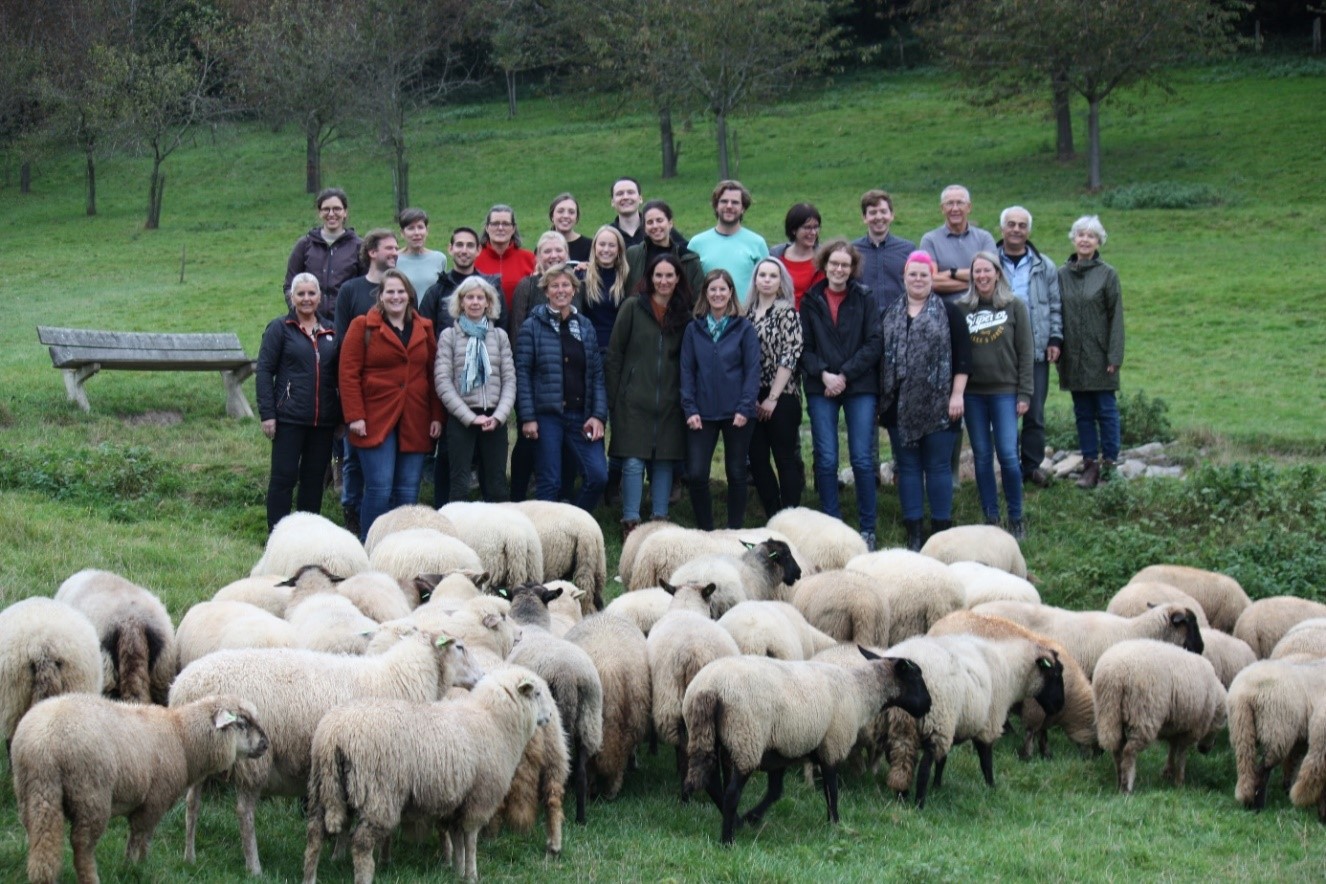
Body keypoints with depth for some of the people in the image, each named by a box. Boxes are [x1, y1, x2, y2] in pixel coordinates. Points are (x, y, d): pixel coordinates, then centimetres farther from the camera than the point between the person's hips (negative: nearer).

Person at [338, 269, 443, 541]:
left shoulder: (423, 329, 13)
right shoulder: (362, 327, 1)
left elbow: (433, 374, 14)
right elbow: (348, 373, -4)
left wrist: (437, 416, 6)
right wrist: (354, 416, -11)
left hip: (414, 424, 4)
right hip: (376, 422, -4)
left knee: (408, 490, 4)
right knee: (380, 488, -9)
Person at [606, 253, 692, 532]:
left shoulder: (684, 314, 9)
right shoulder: (633, 307, -1)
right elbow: (615, 353, -1)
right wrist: (613, 398, -5)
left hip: (669, 402, 3)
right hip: (635, 401, -3)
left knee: (665, 461, 5)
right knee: (633, 462, -6)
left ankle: (660, 519, 13)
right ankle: (630, 520, -1)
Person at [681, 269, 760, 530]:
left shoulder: (744, 328, 0)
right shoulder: (693, 329, 6)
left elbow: (753, 370, -2)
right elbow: (687, 371, 5)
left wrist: (744, 408, -10)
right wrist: (690, 409, -4)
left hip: (736, 414, -1)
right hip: (703, 415, 1)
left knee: (736, 474, 6)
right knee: (696, 474, -6)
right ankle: (705, 530, 7)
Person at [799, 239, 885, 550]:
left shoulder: (864, 300, 3)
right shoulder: (811, 301, 7)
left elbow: (873, 345, -3)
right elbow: (804, 348, 4)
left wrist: (844, 375, -11)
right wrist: (823, 374, -12)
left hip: (860, 387, -1)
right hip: (821, 388, 1)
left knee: (862, 459, -3)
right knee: (826, 460, -1)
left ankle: (867, 529, 5)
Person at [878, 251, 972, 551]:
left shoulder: (948, 313, 2)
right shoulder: (890, 316, 13)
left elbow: (962, 357, -2)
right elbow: (880, 357, 14)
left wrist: (957, 395, -9)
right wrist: (881, 401, 9)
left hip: (937, 405, -4)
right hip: (900, 407, 4)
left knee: (937, 466, 1)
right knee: (907, 466, 6)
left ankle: (942, 529, 6)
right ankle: (913, 532, 10)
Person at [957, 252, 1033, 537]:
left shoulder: (1015, 307, 1)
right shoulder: (961, 308, 5)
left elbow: (1025, 353, 1)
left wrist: (1024, 394, -4)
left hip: (1005, 391, -2)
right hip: (973, 393, 2)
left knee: (1008, 454, -7)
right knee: (982, 456, 6)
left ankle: (1016, 518, 5)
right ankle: (990, 519, 13)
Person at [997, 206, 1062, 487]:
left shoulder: (1044, 267, 8)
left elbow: (1055, 306, 11)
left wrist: (1055, 339, 2)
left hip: (1036, 350, 1)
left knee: (1035, 412, 3)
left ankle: (1033, 465, 13)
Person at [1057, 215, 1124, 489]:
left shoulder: (1107, 274, -2)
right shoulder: (1062, 274, 6)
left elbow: (1116, 317, -4)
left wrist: (1115, 356, -9)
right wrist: (1056, 349, 3)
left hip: (1099, 356, -3)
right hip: (1073, 358, 3)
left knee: (1106, 410, -1)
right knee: (1083, 412, 7)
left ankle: (1109, 463, 5)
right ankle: (1090, 464, 12)